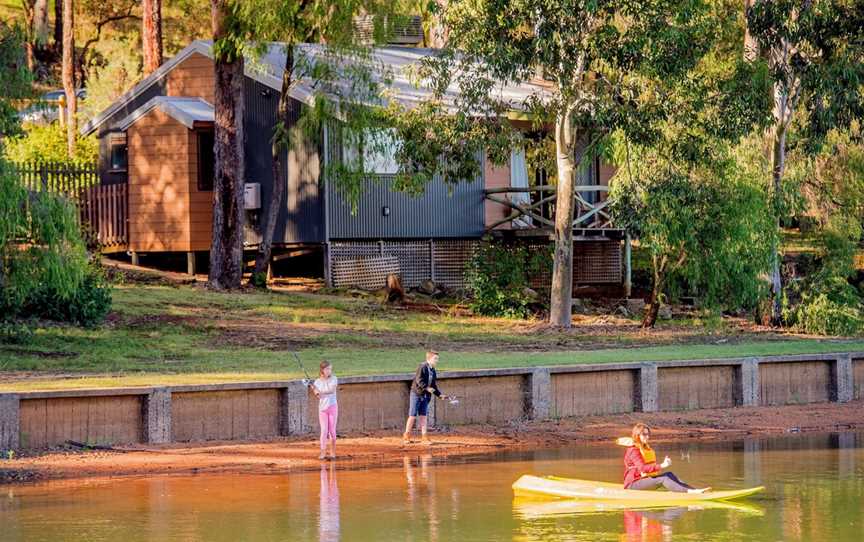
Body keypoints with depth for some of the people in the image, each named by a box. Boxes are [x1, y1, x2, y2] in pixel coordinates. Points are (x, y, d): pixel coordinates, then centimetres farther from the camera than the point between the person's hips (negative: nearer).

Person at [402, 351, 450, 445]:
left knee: (423, 416, 6)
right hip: (416, 394, -7)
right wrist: (427, 388, -30)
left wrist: (439, 394, 6)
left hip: (425, 396, 7)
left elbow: (434, 385, 16)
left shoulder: (433, 371, 11)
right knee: (412, 416, -3)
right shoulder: (422, 367, -13)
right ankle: (406, 436, 7)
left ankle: (424, 437, 7)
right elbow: (419, 380, -22)